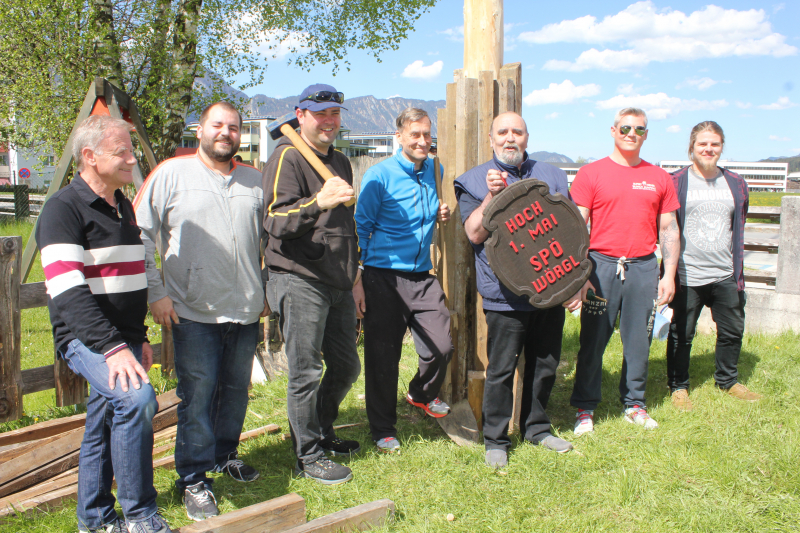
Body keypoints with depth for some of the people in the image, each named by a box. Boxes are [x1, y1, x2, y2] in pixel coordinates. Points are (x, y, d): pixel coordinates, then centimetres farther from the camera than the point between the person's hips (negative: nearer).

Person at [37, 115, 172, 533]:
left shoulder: (123, 207, 15)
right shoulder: (63, 209, -12)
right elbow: (68, 292, -23)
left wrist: (139, 337, 21)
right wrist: (112, 347, -30)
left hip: (122, 340, 8)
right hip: (86, 339, -8)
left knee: (104, 426, 15)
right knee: (136, 397, -28)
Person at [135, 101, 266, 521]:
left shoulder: (254, 180, 11)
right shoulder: (171, 174, -1)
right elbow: (140, 234, -2)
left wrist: (270, 289, 14)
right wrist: (155, 293, -8)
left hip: (246, 309, 4)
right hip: (194, 311, -4)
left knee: (236, 387, 14)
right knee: (197, 393, -2)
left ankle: (225, 455, 35)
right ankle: (194, 479, 11)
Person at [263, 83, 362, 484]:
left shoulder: (340, 162, 20)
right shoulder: (287, 158, -7)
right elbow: (276, 222, -20)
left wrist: (355, 278, 25)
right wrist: (318, 202, -36)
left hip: (338, 284, 8)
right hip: (299, 280, -8)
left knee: (346, 366, 14)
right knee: (306, 372, -3)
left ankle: (323, 434, 34)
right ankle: (308, 456, 11)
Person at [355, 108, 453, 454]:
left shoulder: (434, 171, 9)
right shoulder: (379, 176, -7)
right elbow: (362, 226, -1)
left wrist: (440, 215, 2)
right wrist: (359, 273, -4)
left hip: (422, 275, 5)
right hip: (384, 277, -5)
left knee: (441, 346, 1)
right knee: (383, 357, 2)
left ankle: (421, 394, 33)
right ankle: (383, 429, 20)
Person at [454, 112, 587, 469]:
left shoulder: (552, 177, 13)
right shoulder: (475, 181, 3)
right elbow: (475, 233, -8)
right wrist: (492, 194, -20)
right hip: (506, 296, -4)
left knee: (545, 365, 14)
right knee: (501, 370, 1)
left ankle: (536, 428, 32)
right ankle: (495, 440, 16)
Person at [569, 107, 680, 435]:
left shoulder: (658, 178, 11)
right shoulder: (591, 173, 1)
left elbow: (669, 230, 13)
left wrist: (669, 274, 6)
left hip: (643, 267, 3)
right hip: (602, 263, -3)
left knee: (639, 340, 9)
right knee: (593, 340, 1)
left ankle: (634, 404, 25)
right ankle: (585, 408, 14)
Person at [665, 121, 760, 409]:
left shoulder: (735, 183, 9)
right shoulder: (676, 182, -3)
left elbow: (739, 230, 15)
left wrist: (739, 271, 11)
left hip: (724, 275, 4)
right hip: (687, 275, -4)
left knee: (732, 331, 14)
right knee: (681, 335, 4)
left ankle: (728, 380, 35)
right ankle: (678, 386, 21)